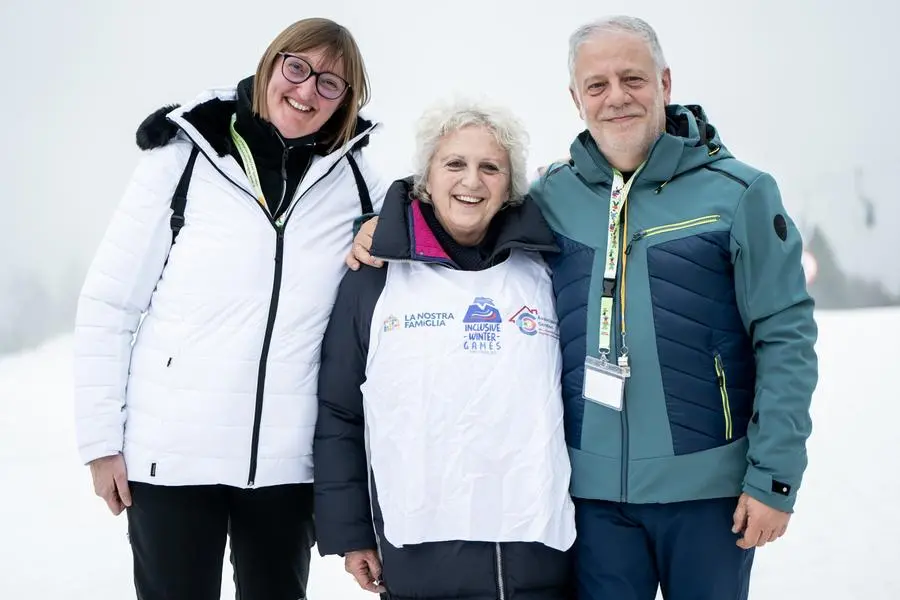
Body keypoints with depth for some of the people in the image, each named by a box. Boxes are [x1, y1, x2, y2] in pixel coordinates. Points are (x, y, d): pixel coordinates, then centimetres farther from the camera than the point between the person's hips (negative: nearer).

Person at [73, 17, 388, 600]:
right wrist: (101, 439, -3)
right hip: (171, 453, -2)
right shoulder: (185, 157, -3)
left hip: (287, 458, 3)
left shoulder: (354, 177, 3)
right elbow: (108, 306, -1)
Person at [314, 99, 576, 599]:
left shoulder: (547, 272, 6)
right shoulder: (377, 276, 2)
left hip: (539, 548, 1)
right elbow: (338, 414, 5)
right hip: (417, 556, -1)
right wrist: (350, 533, 3)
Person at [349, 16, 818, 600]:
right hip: (594, 487, 2)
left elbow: (785, 336, -5)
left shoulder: (738, 193, -4)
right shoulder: (551, 195, 5)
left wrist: (774, 476, -8)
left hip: (707, 485, -2)